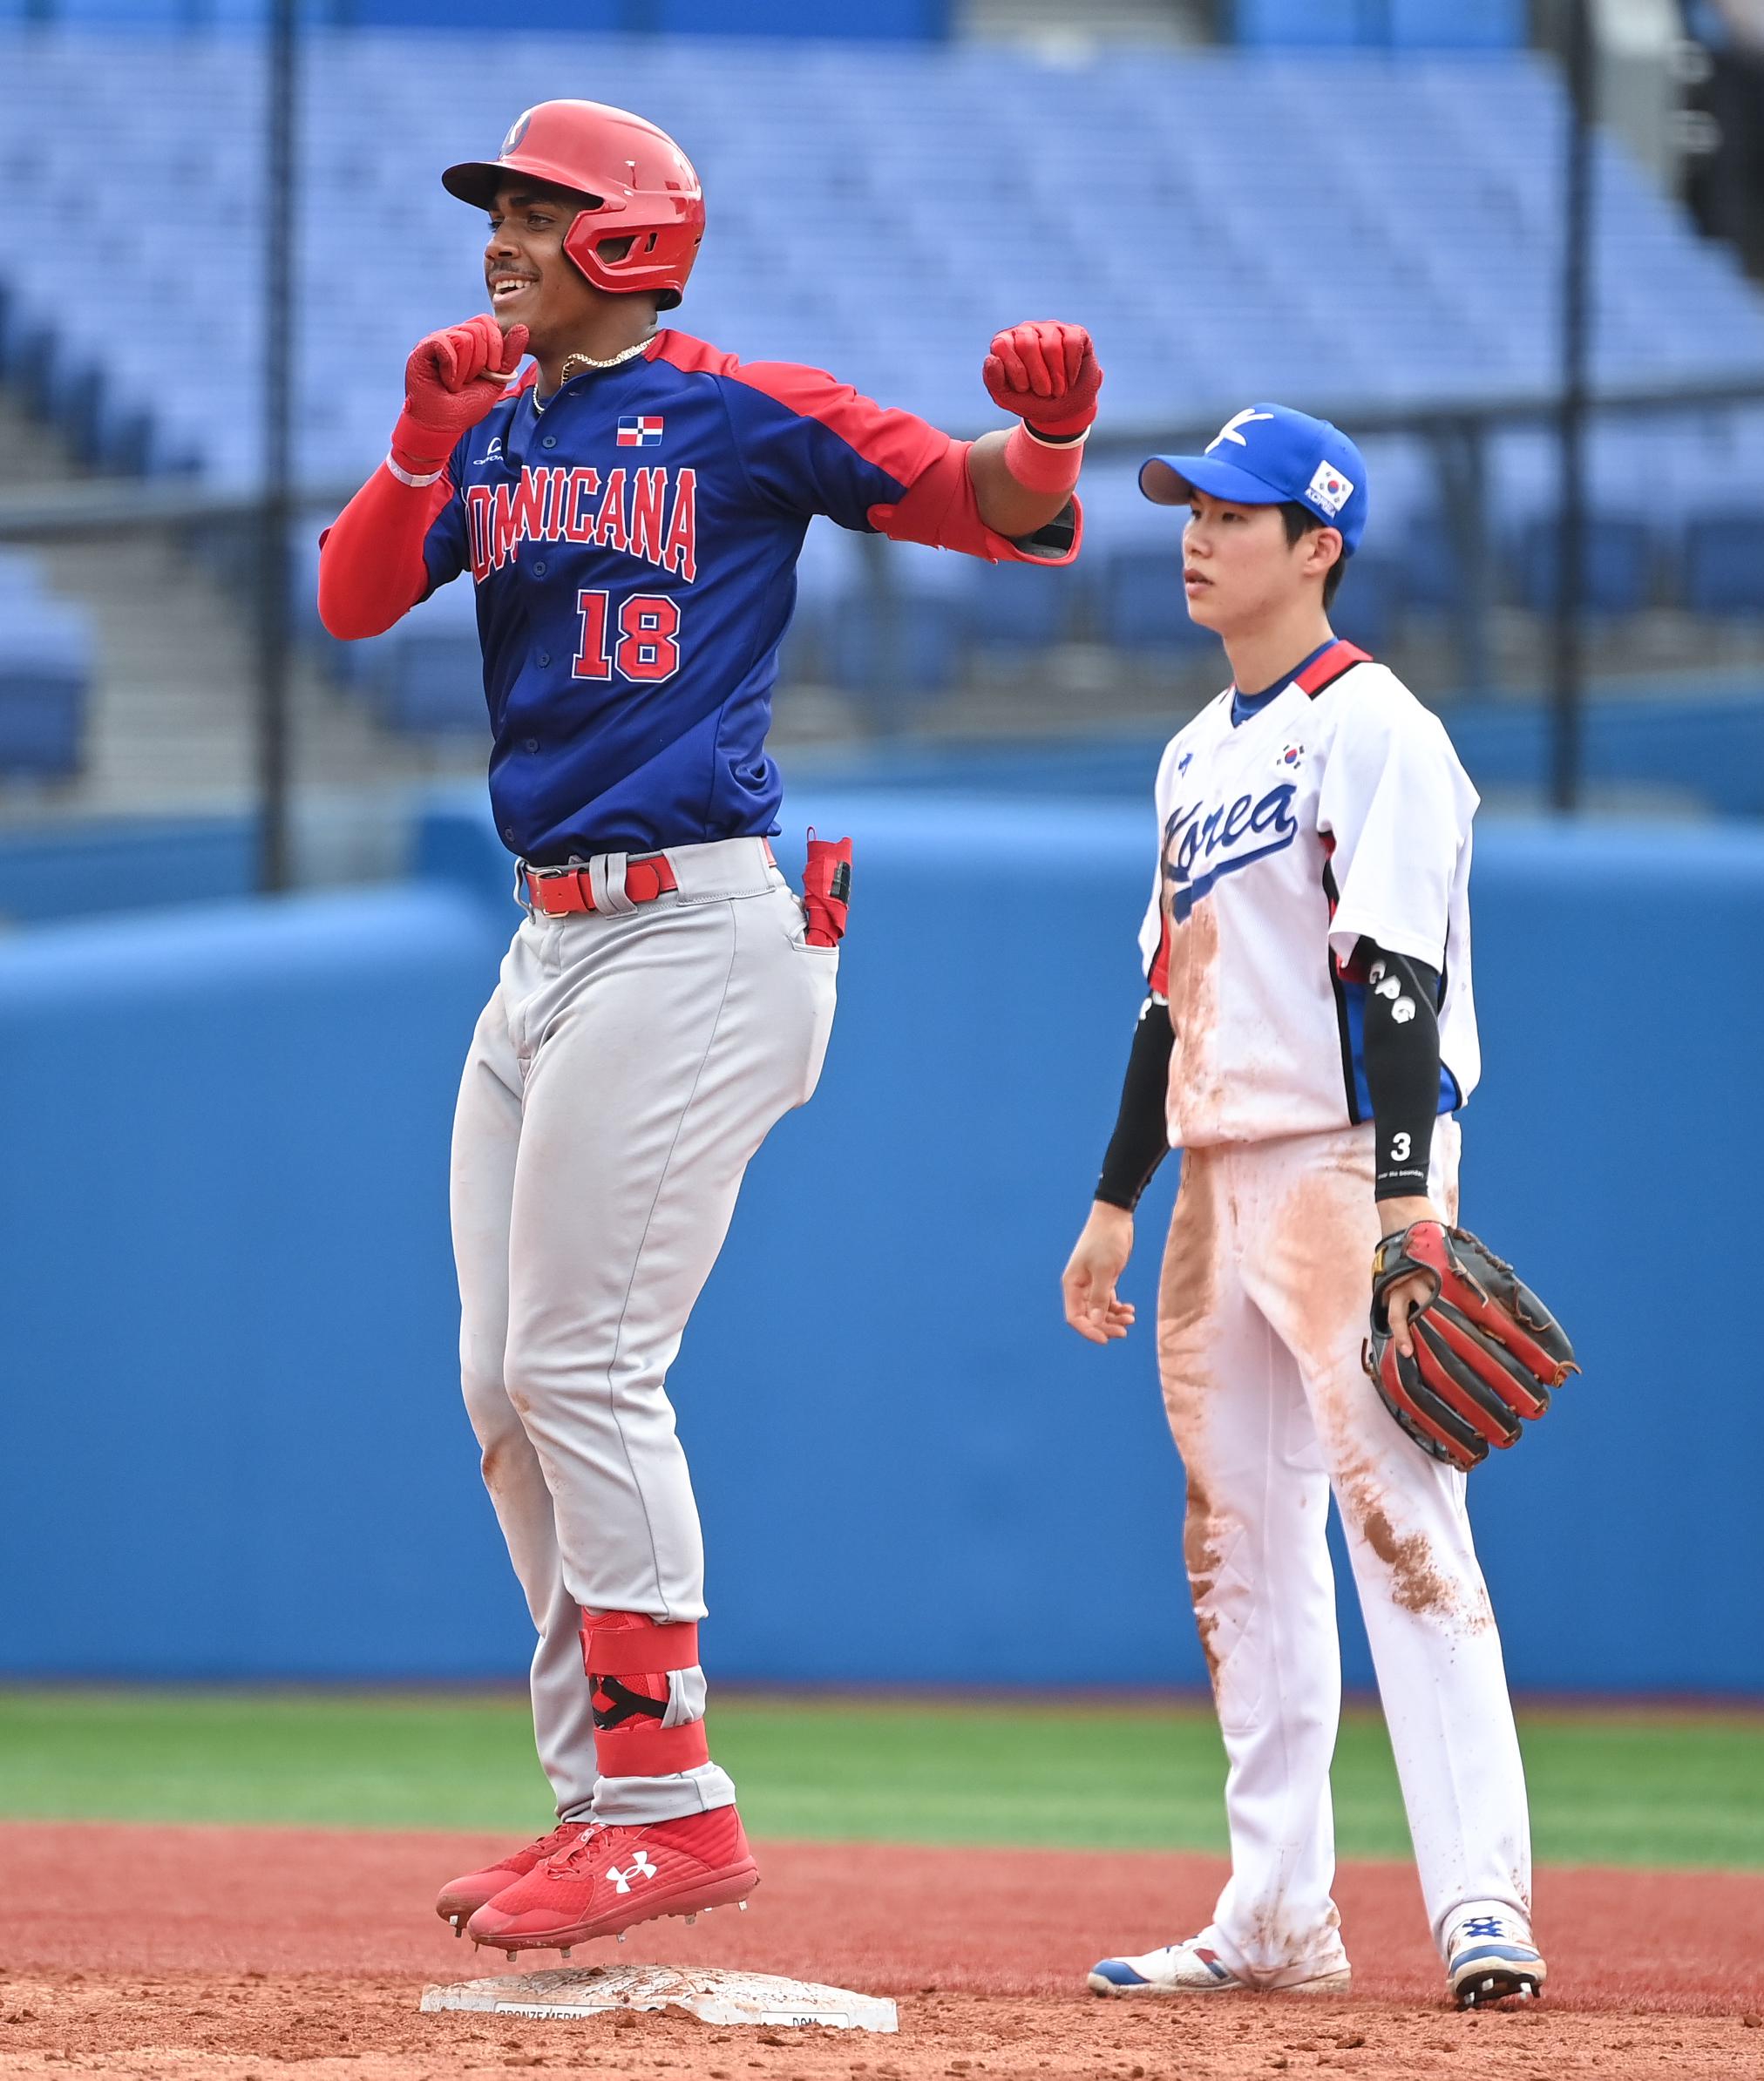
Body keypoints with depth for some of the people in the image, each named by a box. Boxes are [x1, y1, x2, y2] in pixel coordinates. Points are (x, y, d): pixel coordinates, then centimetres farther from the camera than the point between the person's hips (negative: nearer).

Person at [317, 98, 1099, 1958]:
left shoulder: (746, 415, -4)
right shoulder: (488, 433, 14)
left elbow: (1000, 515, -6)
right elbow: (351, 600, 2)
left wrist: (1050, 433, -28)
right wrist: (427, 441, -13)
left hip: (693, 932, -8)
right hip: (550, 945, 8)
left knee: (583, 1365, -11)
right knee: (508, 1388, 9)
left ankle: (669, 1807, -7)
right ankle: (600, 1798, 16)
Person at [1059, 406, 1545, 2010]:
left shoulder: (1371, 729, -8)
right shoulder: (1197, 757, 19)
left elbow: (1397, 973, -16)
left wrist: (1406, 1194, -24)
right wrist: (1119, 1194, 20)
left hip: (1346, 1156, -9)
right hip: (1222, 1162, 9)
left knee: (1396, 1514, -17)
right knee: (1239, 1539, 9)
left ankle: (1482, 1897, -22)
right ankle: (1276, 1918, 12)